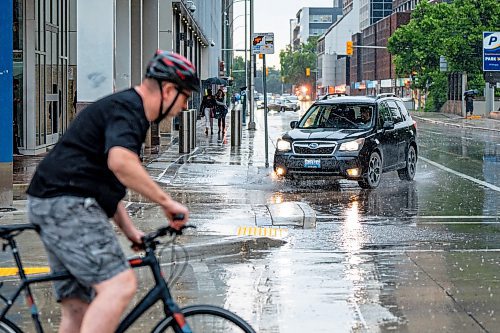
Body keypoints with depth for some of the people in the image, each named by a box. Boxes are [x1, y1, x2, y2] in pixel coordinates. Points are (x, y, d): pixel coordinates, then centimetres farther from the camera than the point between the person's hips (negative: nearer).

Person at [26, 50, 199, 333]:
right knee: (120, 284, -21)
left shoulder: (125, 109, 23)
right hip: (67, 204, -11)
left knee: (78, 309, 9)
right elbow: (121, 161, -31)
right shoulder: (127, 109, -10)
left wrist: (129, 229, 21)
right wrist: (166, 201, -24)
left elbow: (107, 180, 29)